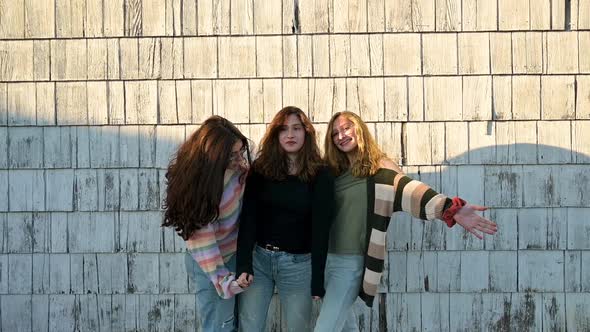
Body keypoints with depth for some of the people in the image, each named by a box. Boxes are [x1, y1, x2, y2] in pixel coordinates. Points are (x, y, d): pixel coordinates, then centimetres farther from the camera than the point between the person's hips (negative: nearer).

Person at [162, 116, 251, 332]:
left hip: (237, 252, 6)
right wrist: (221, 279, -29)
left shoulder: (237, 163, -12)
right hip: (211, 264, -6)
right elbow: (201, 238, -26)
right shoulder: (196, 182, -28)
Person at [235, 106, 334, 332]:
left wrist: (317, 281, -10)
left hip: (298, 263, -1)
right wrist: (243, 265, -16)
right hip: (258, 257, 2)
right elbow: (248, 218, -5)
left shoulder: (320, 175, -5)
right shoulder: (260, 169, 0)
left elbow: (320, 228, -7)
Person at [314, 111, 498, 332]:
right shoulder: (335, 171, 10)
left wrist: (451, 208, -41)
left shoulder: (378, 169, -9)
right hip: (325, 258, 6)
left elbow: (407, 189, -26)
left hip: (350, 262, -6)